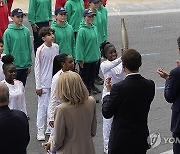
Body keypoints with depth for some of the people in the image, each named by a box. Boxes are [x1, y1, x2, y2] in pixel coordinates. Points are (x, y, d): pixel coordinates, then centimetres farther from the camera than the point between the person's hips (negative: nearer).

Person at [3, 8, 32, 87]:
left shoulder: (26, 31, 3)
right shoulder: (8, 32, -9)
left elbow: (29, 48, 8)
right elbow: (6, 50, -7)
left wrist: (29, 64, 7)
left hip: (24, 66, 4)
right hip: (14, 66, -4)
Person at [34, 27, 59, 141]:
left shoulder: (56, 47, 1)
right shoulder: (41, 50, -15)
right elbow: (37, 68, -11)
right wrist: (38, 86, -10)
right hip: (44, 83, -5)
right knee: (43, 106, -1)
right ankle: (40, 131, 6)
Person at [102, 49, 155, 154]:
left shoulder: (118, 88, -21)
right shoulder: (150, 85, -6)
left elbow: (107, 114, -11)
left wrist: (109, 91, 1)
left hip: (121, 140, -4)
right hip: (141, 138, 5)